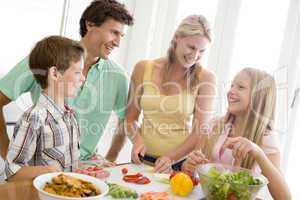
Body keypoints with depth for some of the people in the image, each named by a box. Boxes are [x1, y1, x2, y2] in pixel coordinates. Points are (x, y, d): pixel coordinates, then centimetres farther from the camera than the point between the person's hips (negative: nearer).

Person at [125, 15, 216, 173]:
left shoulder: (204, 78, -3)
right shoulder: (144, 69, 2)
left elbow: (200, 131, -6)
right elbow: (130, 118, 10)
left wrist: (171, 158, -18)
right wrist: (137, 140, -9)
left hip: (181, 163, -1)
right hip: (142, 159, 2)